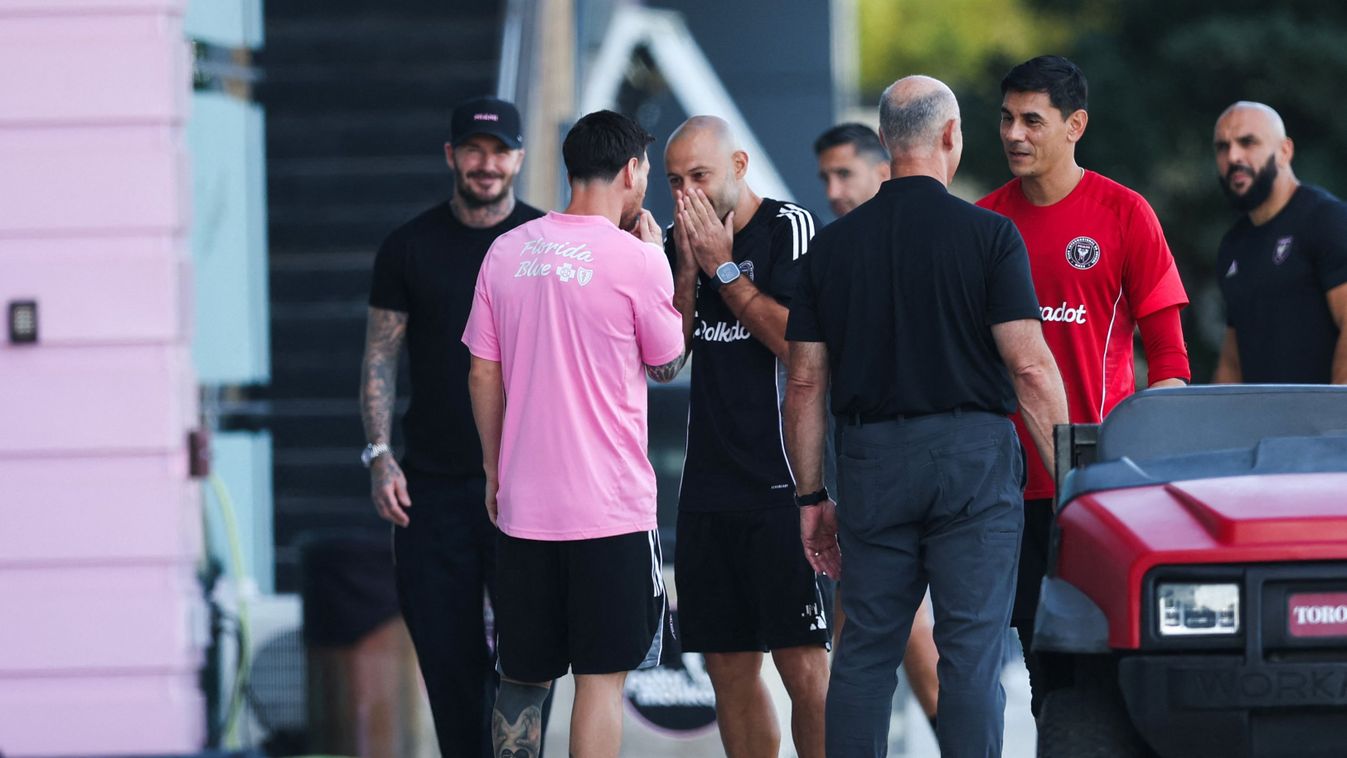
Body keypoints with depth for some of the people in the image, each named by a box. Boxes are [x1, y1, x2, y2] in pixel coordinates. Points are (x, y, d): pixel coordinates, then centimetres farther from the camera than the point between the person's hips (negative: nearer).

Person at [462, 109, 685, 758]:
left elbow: (483, 375, 8)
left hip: (522, 505, 5)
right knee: (601, 677, -1)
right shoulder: (634, 261, -9)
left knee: (522, 678, 12)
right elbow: (667, 364, 6)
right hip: (612, 509, -4)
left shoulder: (507, 252, 5)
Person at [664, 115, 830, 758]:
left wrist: (723, 267, -10)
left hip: (781, 484, -6)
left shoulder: (790, 228, -5)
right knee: (729, 668, 7)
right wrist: (688, 269, -1)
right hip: (707, 486, 6)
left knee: (804, 666, -10)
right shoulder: (684, 243, 14)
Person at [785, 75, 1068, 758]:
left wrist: (812, 497, 13)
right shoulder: (987, 235, -4)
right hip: (972, 453, -3)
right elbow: (1030, 368, -10)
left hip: (871, 463, 3)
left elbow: (806, 383, 7)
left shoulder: (833, 245, 7)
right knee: (971, 651, -2)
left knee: (865, 654, 7)